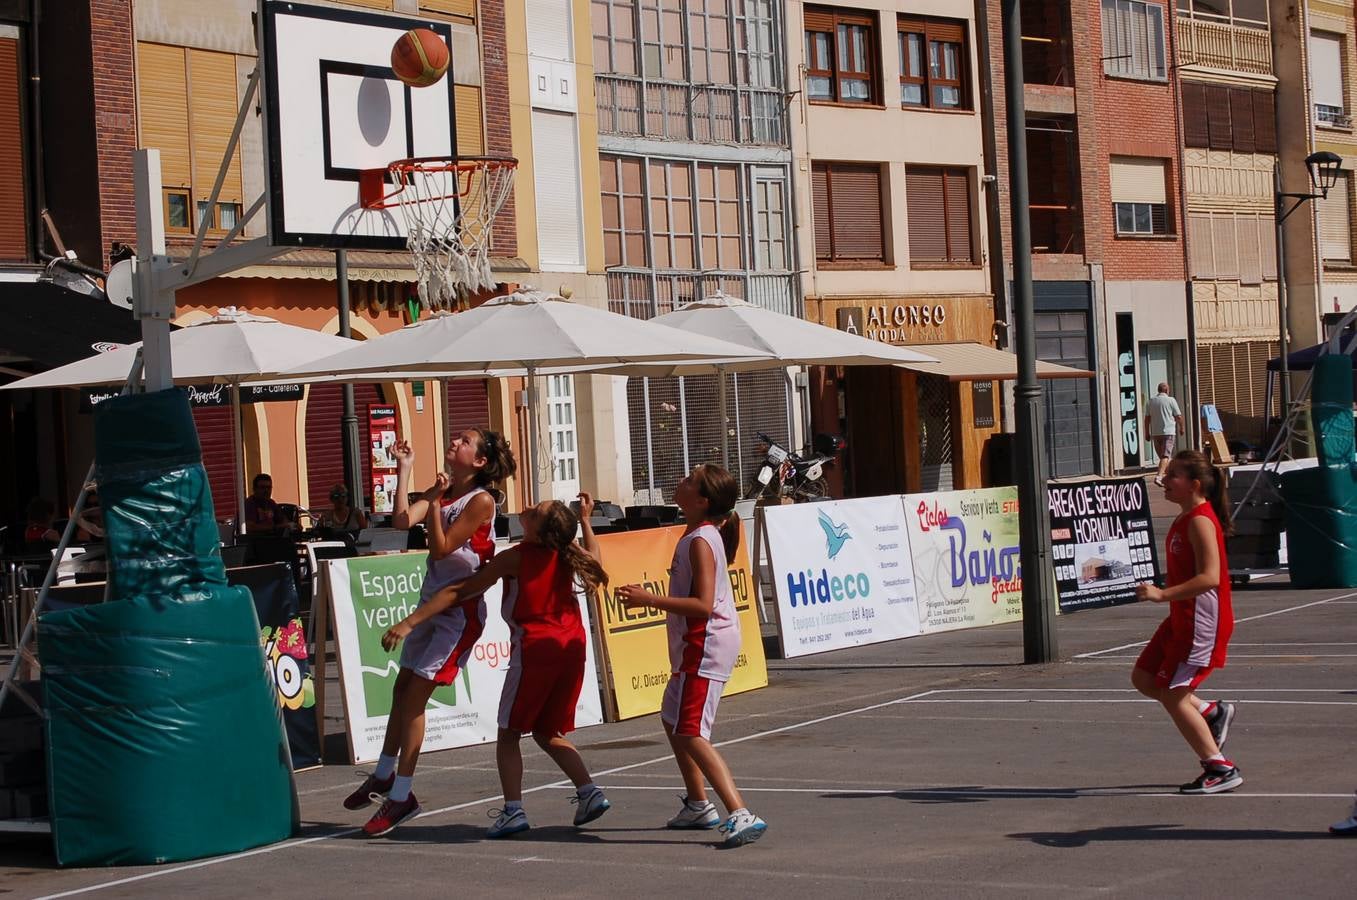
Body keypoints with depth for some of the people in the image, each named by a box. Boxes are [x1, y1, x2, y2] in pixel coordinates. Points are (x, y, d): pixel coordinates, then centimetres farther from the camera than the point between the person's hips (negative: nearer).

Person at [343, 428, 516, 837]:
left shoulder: (481, 500, -14)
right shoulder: (443, 489, 7)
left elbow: (441, 548, -18)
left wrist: (435, 501, -22)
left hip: (461, 611, -8)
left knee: (415, 696, -9)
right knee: (402, 688, 14)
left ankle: (401, 796, -2)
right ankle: (384, 776, 30)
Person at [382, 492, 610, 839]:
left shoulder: (515, 558, -7)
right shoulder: (567, 554, 6)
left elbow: (458, 592, -8)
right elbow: (596, 563, 32)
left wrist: (409, 622, -8)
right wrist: (585, 521, 40)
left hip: (535, 647, -6)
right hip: (573, 645, 6)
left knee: (509, 732, 6)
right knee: (548, 733, 20)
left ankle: (513, 809, -7)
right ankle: (589, 792, 6)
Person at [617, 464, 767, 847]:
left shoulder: (700, 541, -19)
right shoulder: (699, 535, 11)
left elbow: (703, 605, -27)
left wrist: (651, 600, -28)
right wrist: (648, 598, 18)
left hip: (705, 647, -11)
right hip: (697, 645, 11)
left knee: (691, 735, -15)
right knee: (672, 719, 25)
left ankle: (741, 815, -23)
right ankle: (698, 805, 35)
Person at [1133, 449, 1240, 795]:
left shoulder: (1200, 521, -19)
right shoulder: (1185, 519, 11)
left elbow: (1209, 578, -27)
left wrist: (1163, 594, -30)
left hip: (1201, 621, -10)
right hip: (1182, 618, 10)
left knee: (1173, 696, -6)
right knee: (1143, 678, 14)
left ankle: (1220, 770, 2)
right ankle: (1212, 712, 21)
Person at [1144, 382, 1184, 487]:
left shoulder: (1151, 401, 8)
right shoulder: (1170, 400, -4)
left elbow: (1147, 418, 9)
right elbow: (1178, 416, -2)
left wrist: (1147, 432, 15)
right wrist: (1181, 428, 14)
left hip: (1155, 433, 5)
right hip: (1169, 431, -5)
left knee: (1162, 455, 15)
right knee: (1166, 456, -9)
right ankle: (1159, 476, -26)